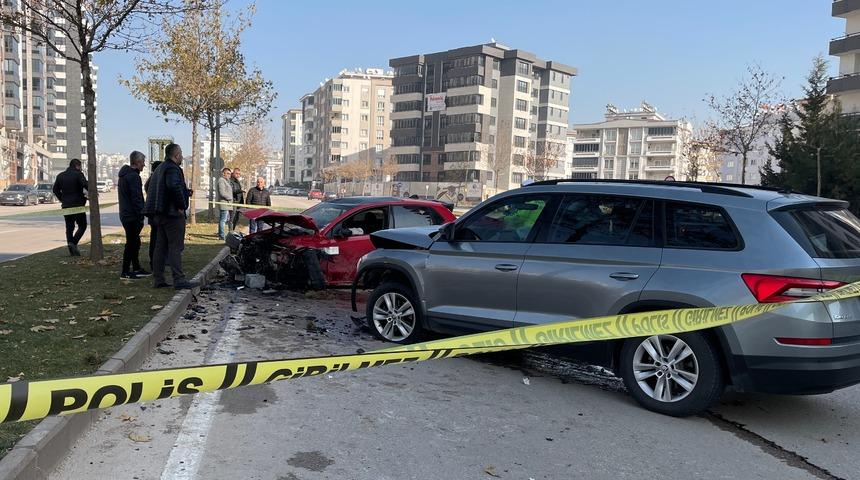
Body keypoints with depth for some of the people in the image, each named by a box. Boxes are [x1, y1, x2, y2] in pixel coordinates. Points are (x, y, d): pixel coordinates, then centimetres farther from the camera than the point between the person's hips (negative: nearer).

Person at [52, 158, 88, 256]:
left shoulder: (60, 176, 12)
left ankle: (72, 250, 10)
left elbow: (55, 189, 15)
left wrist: (62, 199, 20)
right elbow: (85, 185, -23)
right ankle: (73, 243, -15)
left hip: (66, 205, 6)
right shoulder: (78, 174, -9)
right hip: (77, 205, -6)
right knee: (82, 226, 5)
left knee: (69, 227, 12)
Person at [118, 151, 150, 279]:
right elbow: (137, 198, -21)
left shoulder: (124, 175, 16)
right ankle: (125, 271, 0)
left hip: (125, 215, 10)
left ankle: (136, 268, 24)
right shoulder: (133, 176, -16)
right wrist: (140, 216, -17)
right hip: (132, 216, -10)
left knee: (134, 242, 17)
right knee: (131, 243, -4)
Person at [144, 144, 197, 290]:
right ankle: (179, 280, -8)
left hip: (160, 213, 10)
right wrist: (181, 205, -21)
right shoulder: (173, 169, -13)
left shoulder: (159, 168, 19)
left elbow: (149, 187, 27)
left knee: (161, 246, 13)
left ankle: (158, 279, 16)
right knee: (176, 247, -8)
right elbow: (174, 186, -31)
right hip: (172, 213, -10)